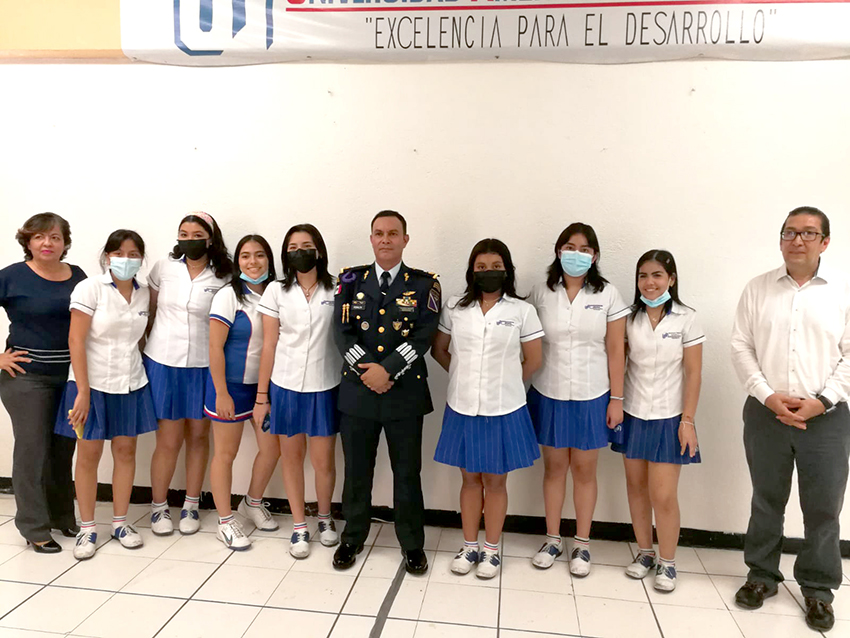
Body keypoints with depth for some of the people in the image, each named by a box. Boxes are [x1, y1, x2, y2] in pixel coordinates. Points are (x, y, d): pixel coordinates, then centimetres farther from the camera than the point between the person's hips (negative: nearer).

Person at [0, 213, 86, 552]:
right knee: (33, 450, 3)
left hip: (71, 376, 4)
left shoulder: (77, 276, 5)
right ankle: (35, 528, 17)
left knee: (63, 449, 13)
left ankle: (63, 517, 29)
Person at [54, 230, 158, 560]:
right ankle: (87, 528, 20)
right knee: (89, 455, 5)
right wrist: (83, 392, -16)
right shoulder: (89, 288, -10)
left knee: (125, 451, 9)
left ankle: (120, 523, 23)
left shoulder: (144, 294, 3)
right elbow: (76, 340, -13)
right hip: (93, 384, -4)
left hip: (131, 384, 4)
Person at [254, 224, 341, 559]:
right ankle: (299, 526, 29)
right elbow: (269, 346, 1)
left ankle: (324, 518, 33)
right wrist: (262, 396, 1)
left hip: (325, 387, -1)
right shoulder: (276, 291, -1)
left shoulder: (336, 291, -2)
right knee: (292, 457, 12)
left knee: (323, 461, 6)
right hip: (285, 386, 1)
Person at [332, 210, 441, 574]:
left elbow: (423, 336, -8)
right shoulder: (351, 280, 7)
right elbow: (342, 331, -1)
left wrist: (387, 369, -17)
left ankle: (412, 544, 27)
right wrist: (366, 371, -14)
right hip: (357, 390, 2)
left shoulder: (424, 284, 1)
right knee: (356, 470, 13)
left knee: (407, 472, 9)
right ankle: (353, 538, 33)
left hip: (405, 393, -1)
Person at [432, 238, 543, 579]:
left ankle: (491, 550, 28)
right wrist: (466, 376, 7)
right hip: (462, 408, 2)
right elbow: (439, 350, 10)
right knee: (470, 478, 15)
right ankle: (469, 546, 30)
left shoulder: (522, 310, -6)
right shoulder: (455, 308, 0)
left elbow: (533, 360, 0)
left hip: (503, 411, -2)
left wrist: (506, 384, 6)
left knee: (495, 481, 11)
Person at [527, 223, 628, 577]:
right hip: (549, 394, 1)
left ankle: (582, 544, 26)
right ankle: (552, 539, 28)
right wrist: (522, 391, -2)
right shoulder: (541, 293, -1)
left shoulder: (608, 295, -3)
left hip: (591, 397, -1)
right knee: (554, 467, 12)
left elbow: (615, 350, -2)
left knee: (585, 470, 10)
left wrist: (617, 399, -3)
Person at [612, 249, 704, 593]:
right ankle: (644, 553, 29)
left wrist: (688, 420, -9)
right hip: (633, 416, 3)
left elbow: (693, 374, -6)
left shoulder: (686, 319, -6)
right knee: (636, 487, 11)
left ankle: (667, 563, 18)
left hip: (668, 419, -3)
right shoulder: (630, 318, 1)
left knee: (663, 496, -3)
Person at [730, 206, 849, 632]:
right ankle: (762, 574, 30)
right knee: (766, 501, 14)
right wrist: (768, 396, -11)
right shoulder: (757, 290, 3)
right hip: (766, 414, 1)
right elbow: (741, 347, 0)